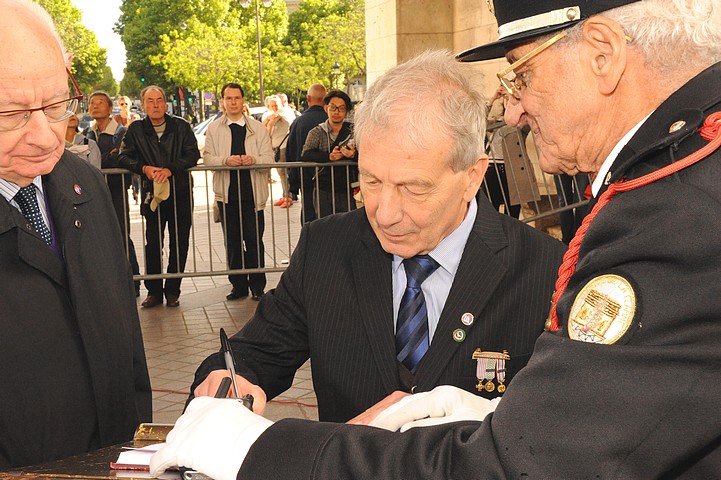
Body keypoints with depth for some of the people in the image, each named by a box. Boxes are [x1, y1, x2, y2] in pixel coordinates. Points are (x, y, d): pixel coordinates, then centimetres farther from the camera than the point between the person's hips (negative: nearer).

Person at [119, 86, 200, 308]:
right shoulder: (136, 129, 5)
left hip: (181, 192, 0)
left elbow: (193, 154, -5)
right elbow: (124, 156, 2)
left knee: (179, 243, 3)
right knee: (153, 243, 0)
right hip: (152, 193, 0)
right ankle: (154, 291, 11)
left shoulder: (181, 126, 3)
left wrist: (170, 169, -18)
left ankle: (172, 291, 13)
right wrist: (144, 168, -16)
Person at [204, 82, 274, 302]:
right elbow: (207, 158, 0)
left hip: (252, 192, -1)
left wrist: (253, 160, -18)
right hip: (227, 192, 1)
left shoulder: (258, 128, 8)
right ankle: (238, 285, 14)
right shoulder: (213, 129, 8)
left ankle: (257, 286, 8)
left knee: (254, 240, -1)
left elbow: (269, 158, 3)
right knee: (232, 242, 5)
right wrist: (226, 160, -19)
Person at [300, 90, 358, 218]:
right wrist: (329, 157, -25)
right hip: (324, 193, 0)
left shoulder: (353, 131, 6)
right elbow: (305, 155, -10)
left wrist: (354, 155, -26)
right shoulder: (317, 132, 6)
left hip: (347, 192, 0)